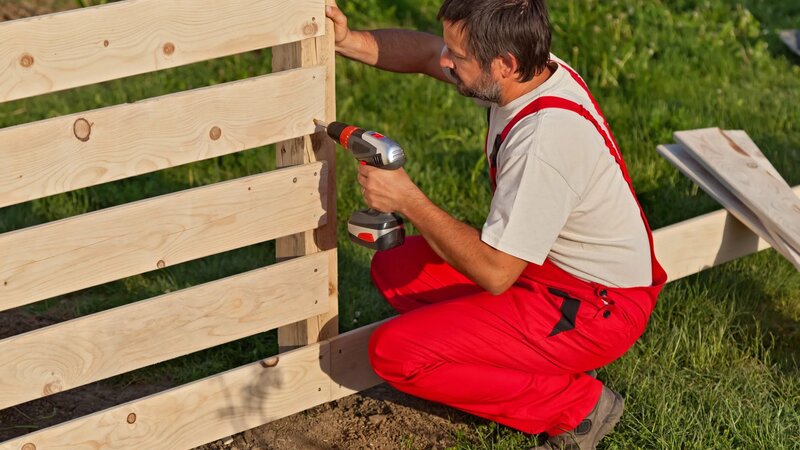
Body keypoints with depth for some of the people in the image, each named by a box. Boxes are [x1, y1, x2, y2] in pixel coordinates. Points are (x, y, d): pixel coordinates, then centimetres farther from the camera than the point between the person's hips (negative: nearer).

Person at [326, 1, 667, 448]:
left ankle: (577, 404, -4)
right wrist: (348, 40, -6)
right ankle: (557, 367, 9)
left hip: (599, 309, -9)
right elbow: (422, 51, 10)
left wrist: (407, 200, -23)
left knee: (394, 353, -15)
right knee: (394, 268, 9)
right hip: (556, 263, 9)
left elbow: (494, 273, -28)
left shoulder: (545, 141, -33)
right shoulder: (529, 66, -7)